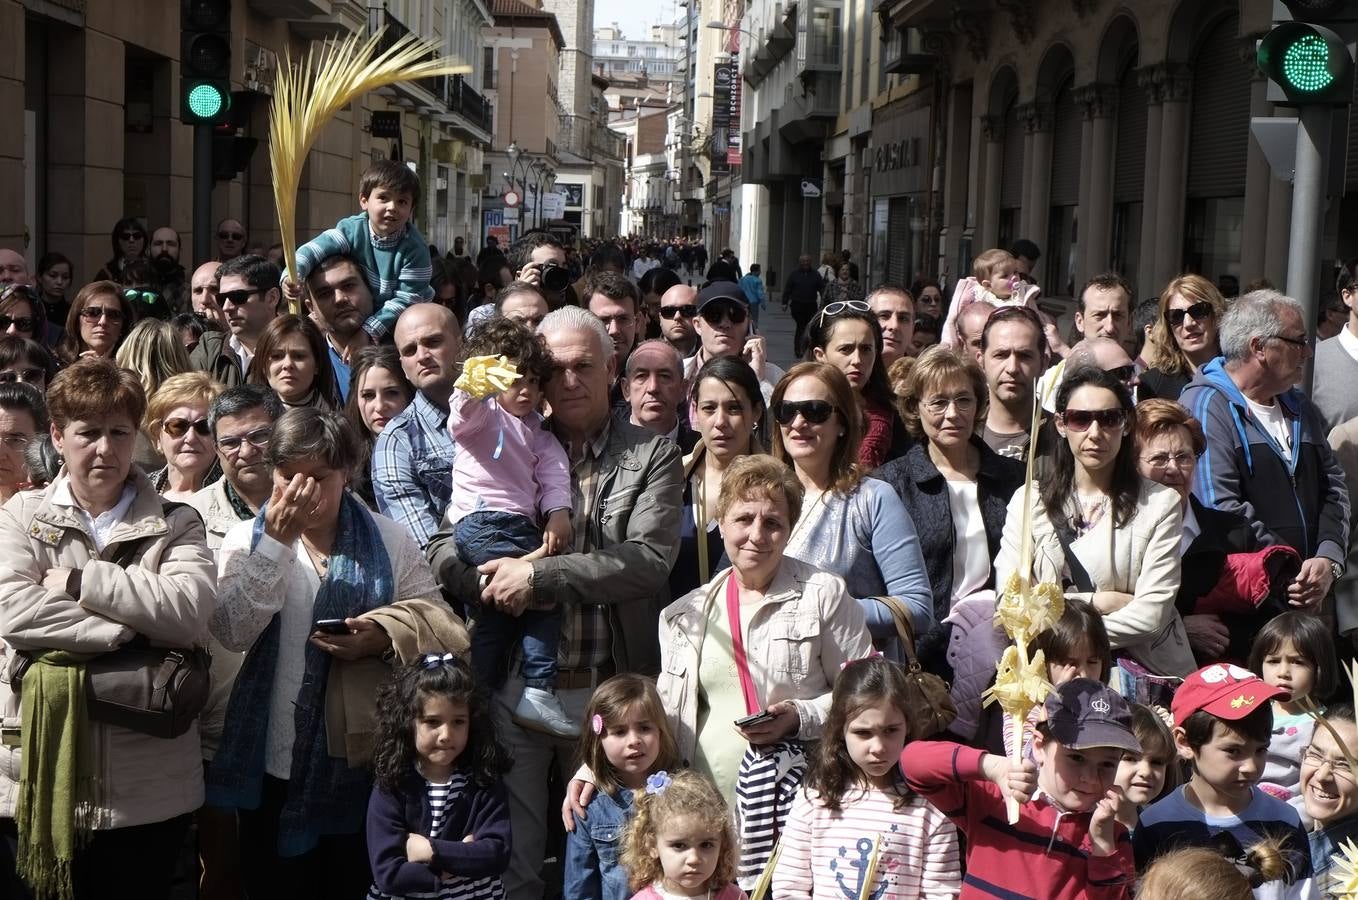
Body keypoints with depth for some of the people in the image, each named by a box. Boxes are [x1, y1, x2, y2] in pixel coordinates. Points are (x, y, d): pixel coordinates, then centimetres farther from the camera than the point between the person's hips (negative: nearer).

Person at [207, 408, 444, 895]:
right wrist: (277, 540, -18)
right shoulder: (246, 539, 2)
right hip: (273, 762, 0)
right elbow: (232, 632, -14)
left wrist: (385, 638, -18)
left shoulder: (389, 540, 2)